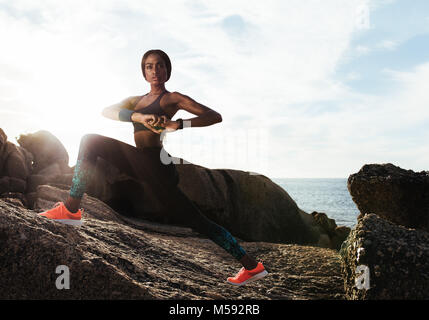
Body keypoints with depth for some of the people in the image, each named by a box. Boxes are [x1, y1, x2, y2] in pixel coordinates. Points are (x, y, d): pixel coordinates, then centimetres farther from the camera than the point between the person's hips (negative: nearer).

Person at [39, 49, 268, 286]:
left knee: (195, 220, -7)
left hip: (156, 164, -7)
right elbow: (106, 111, 1)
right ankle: (71, 210, -3)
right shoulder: (136, 100, 20)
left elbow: (215, 117, -9)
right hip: (139, 162, 7)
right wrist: (138, 116, -18)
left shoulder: (172, 98, 0)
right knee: (91, 142, 2)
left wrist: (178, 124, -25)